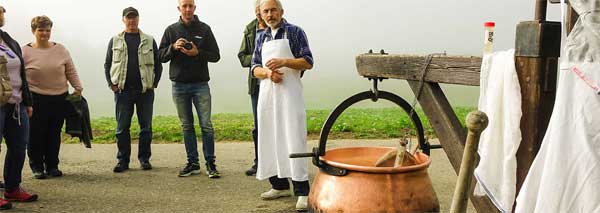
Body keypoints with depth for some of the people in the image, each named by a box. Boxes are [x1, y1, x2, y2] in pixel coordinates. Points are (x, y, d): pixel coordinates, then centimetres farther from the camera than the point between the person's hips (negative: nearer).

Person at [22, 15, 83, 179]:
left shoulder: (60, 49, 8)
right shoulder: (25, 52, 0)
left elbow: (71, 71, 10)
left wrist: (78, 88, 1)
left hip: (60, 98, 2)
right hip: (36, 100, -2)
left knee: (54, 134, 8)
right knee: (36, 134, 2)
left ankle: (52, 166, 20)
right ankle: (37, 167, 15)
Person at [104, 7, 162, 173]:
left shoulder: (149, 41, 9)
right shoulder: (115, 41, 10)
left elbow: (158, 64, 10)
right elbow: (107, 64, 12)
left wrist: (154, 83, -1)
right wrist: (112, 84, 1)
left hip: (145, 91, 0)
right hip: (123, 90, 0)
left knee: (146, 126, 3)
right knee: (122, 127, 2)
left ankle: (144, 159, 13)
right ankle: (123, 160, 9)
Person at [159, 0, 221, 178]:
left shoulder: (204, 29, 4)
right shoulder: (171, 30, 9)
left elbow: (215, 55, 2)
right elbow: (161, 56, 7)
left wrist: (198, 53, -14)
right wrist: (173, 47, -12)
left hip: (200, 84, -2)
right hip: (179, 85, 2)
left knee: (206, 125, -6)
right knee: (187, 126, 6)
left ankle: (210, 163, 0)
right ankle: (193, 163, 13)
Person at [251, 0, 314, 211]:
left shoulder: (294, 32, 2)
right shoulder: (262, 38, 17)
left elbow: (308, 62, -4)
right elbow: (255, 68, 13)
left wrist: (283, 62, -18)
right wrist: (267, 72, -9)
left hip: (289, 93, -6)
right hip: (267, 94, 6)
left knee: (294, 140, -9)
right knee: (270, 140, 7)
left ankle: (302, 191, -9)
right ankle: (280, 185, 18)